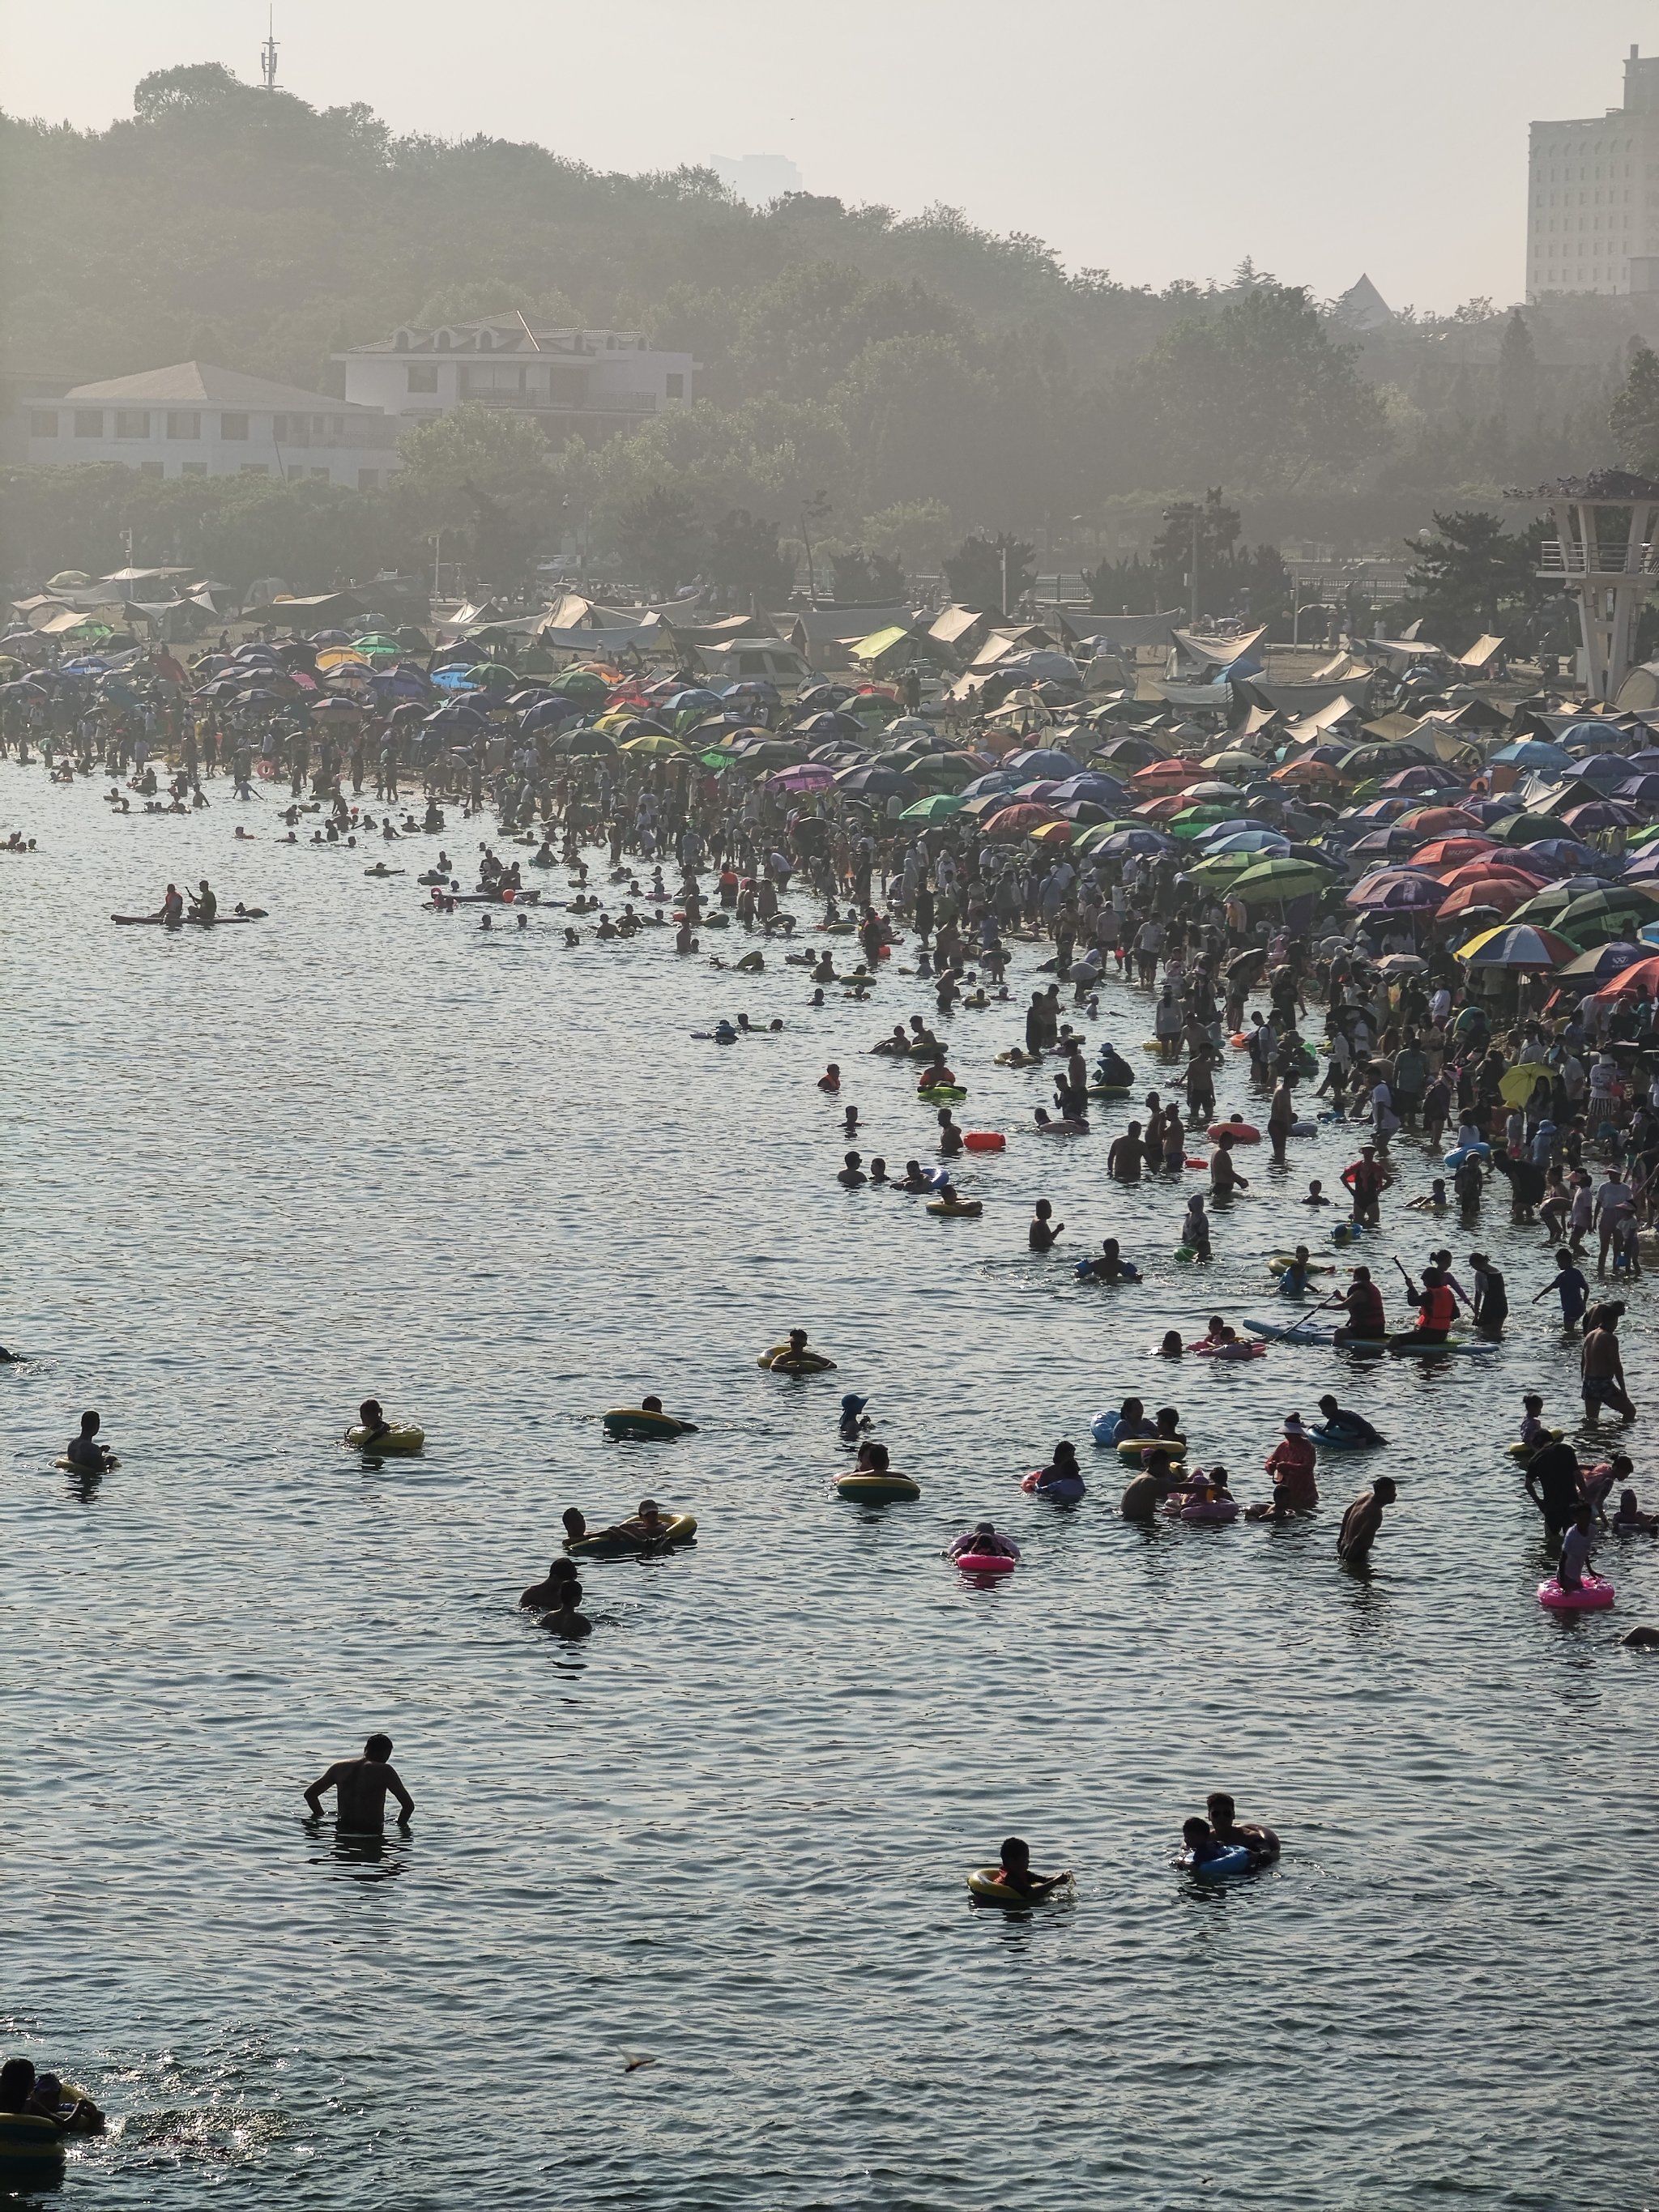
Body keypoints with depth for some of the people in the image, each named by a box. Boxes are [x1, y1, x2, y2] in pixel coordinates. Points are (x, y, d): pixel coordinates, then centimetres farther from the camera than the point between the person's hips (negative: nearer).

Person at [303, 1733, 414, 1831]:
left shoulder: (339, 1767, 3)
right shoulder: (384, 1771, -11)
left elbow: (309, 1794, 12)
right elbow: (408, 1804, -12)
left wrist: (321, 1817, 19)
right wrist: (400, 1826, 2)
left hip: (342, 1828, 6)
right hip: (372, 1830, -6)